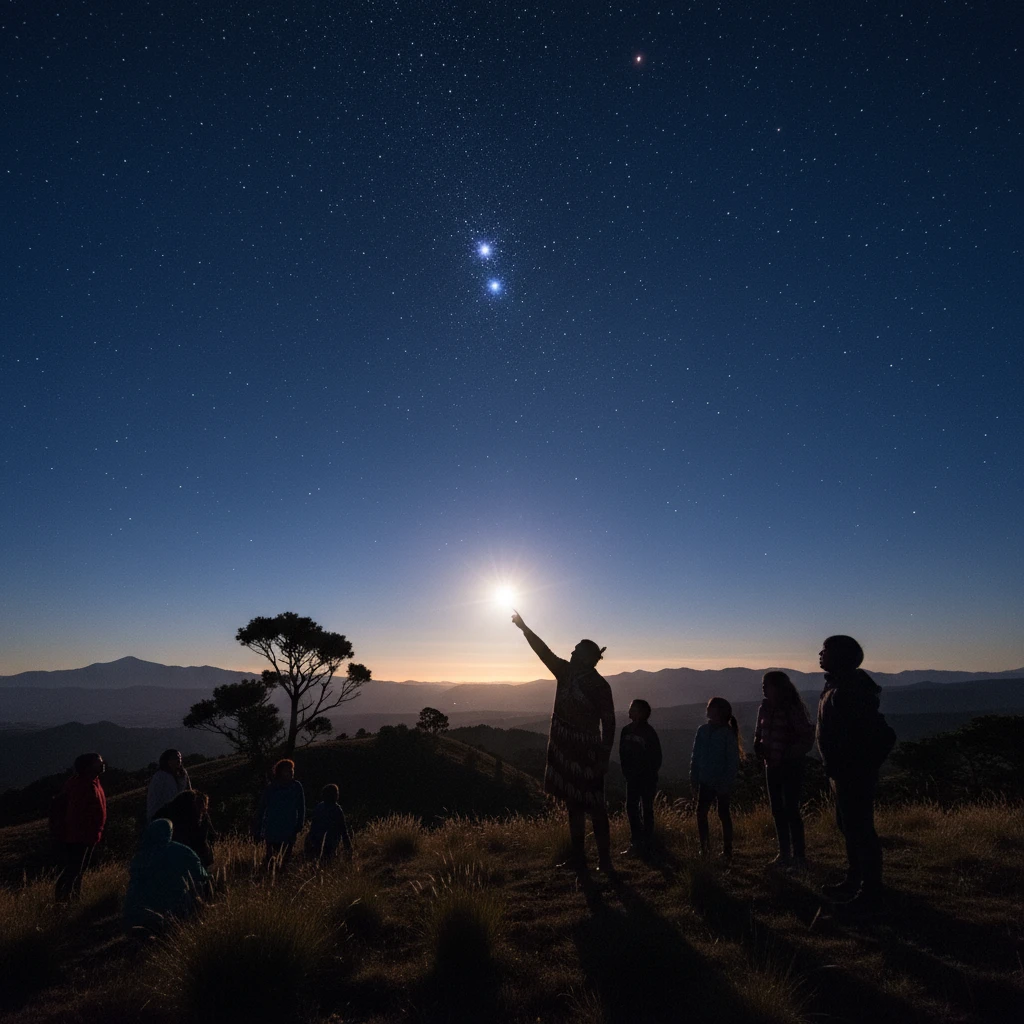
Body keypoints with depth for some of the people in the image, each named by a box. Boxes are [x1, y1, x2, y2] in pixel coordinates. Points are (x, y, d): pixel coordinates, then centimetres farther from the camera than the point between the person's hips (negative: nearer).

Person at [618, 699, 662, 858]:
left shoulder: (649, 733, -15)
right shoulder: (626, 730, 1)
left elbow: (656, 757, -10)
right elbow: (622, 753, 7)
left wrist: (649, 774, -8)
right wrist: (626, 771, 2)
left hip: (647, 778, -5)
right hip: (632, 777, 5)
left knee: (647, 810, 1)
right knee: (631, 808, 6)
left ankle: (646, 846, 8)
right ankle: (636, 843, 18)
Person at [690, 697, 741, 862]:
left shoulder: (728, 733, -13)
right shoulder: (703, 730, 1)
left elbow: (733, 760, -13)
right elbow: (695, 756, 6)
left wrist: (727, 782, -17)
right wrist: (694, 778, 4)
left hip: (722, 782, -4)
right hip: (705, 781, 5)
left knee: (723, 814, 7)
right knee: (701, 812, 4)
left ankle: (727, 850, 21)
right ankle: (704, 846, 19)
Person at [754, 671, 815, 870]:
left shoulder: (793, 710, -16)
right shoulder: (765, 708, 4)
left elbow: (808, 737, -14)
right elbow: (759, 733, 15)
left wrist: (790, 754, -17)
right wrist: (758, 747, -3)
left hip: (791, 767, -7)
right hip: (772, 766, 7)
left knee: (791, 810, -4)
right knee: (777, 810, 12)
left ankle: (799, 856, 8)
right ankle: (784, 854, 23)